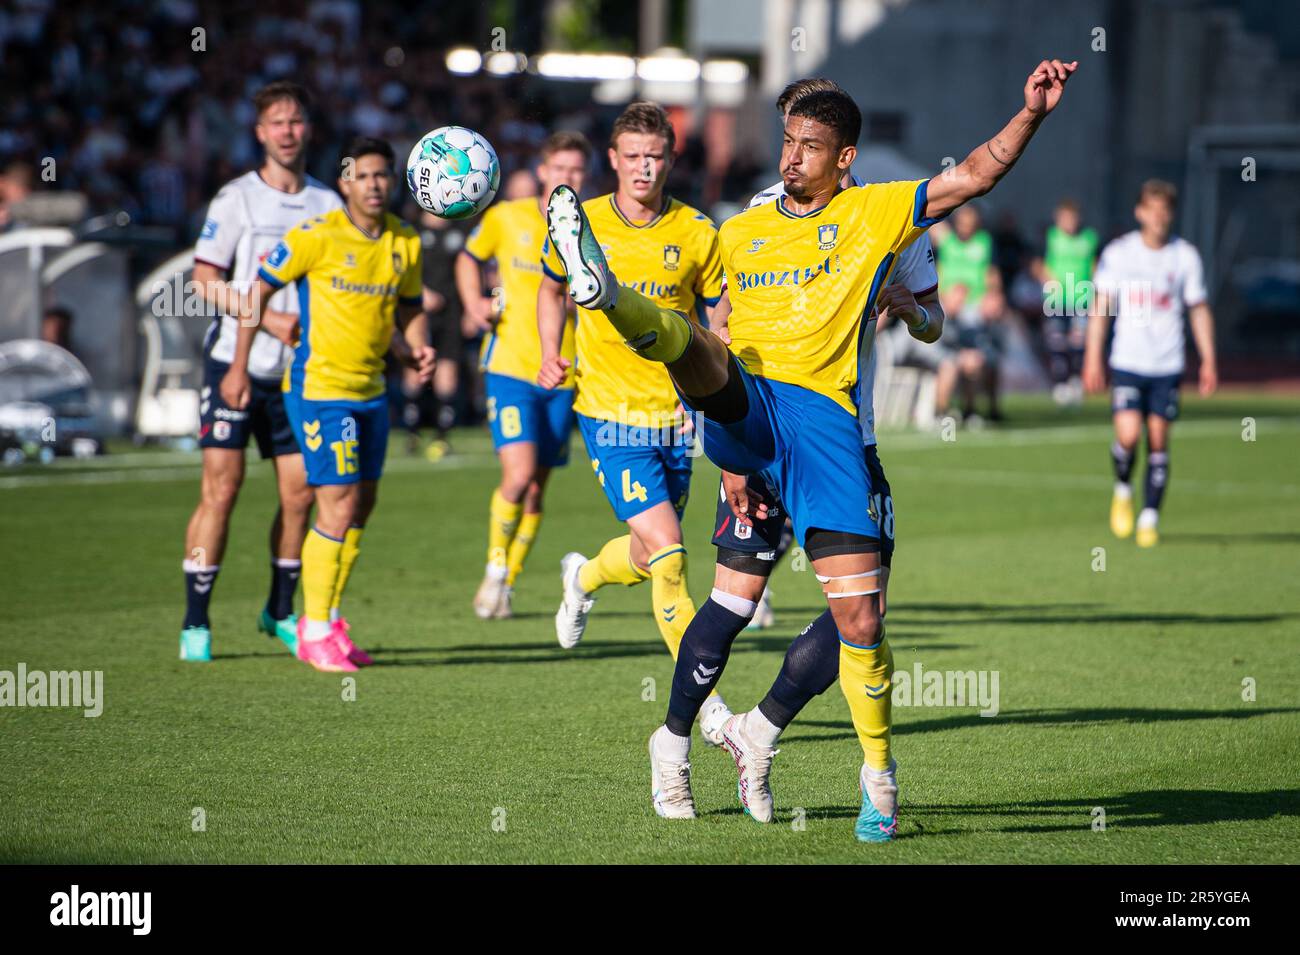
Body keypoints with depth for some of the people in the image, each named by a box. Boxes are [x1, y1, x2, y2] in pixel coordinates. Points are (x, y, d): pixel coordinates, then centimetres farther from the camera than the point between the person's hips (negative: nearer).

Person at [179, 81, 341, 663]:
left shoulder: (327, 204, 8)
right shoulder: (237, 199, -3)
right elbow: (205, 279, -6)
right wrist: (268, 319, -17)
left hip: (297, 370, 4)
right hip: (235, 360, -4)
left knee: (300, 490, 2)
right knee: (221, 488, -8)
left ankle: (280, 610, 20)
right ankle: (195, 622, -2)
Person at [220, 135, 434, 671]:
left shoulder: (405, 243, 5)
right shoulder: (316, 236, -13)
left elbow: (410, 309, 17)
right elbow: (260, 289, -4)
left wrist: (418, 350, -5)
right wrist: (239, 366, -5)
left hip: (370, 390, 7)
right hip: (318, 386, -7)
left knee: (362, 505, 12)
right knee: (339, 506, -11)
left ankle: (326, 618, 27)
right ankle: (316, 632, 0)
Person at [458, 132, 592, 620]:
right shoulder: (506, 218, -2)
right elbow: (469, 258, 16)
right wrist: (474, 304, -1)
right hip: (509, 365, -2)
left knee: (536, 488, 6)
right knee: (519, 472, -18)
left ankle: (507, 583, 24)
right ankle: (495, 567, 4)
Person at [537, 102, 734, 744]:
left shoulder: (697, 234, -1)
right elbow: (552, 288, 17)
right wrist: (551, 355, 1)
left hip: (675, 416, 3)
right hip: (609, 411, -3)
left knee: (652, 554, 15)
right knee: (667, 552, -15)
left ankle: (586, 576, 51)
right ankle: (704, 702, -8)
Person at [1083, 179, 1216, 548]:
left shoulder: (1186, 255, 2)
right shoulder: (1117, 252, -1)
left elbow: (1199, 309, 9)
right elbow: (1100, 306, 3)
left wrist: (1208, 360, 2)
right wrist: (1092, 359, -1)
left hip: (1167, 365, 1)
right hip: (1127, 362, -1)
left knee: (1158, 441, 0)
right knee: (1128, 435, -15)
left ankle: (1150, 518, 9)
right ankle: (1123, 489, 15)